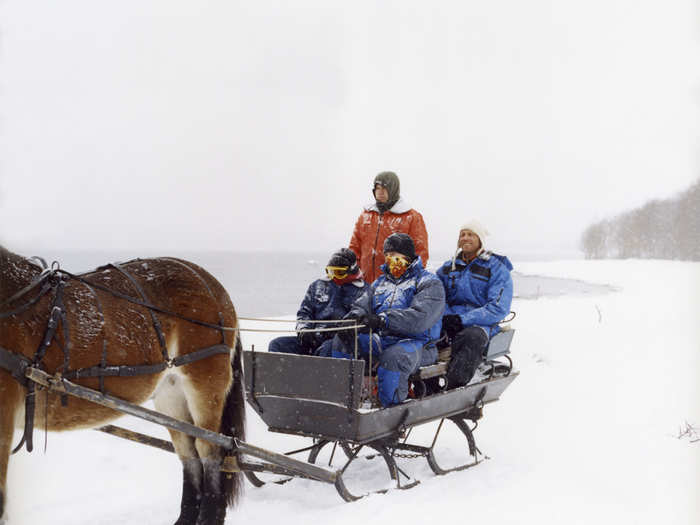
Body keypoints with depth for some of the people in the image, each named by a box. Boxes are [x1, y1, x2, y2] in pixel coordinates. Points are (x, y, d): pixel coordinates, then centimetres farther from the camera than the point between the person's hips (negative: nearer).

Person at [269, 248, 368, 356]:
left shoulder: (362, 291, 7)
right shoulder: (318, 285, 22)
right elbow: (304, 311, 22)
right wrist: (304, 328, 0)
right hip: (313, 338, 5)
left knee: (327, 349, -41)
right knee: (277, 344, -12)